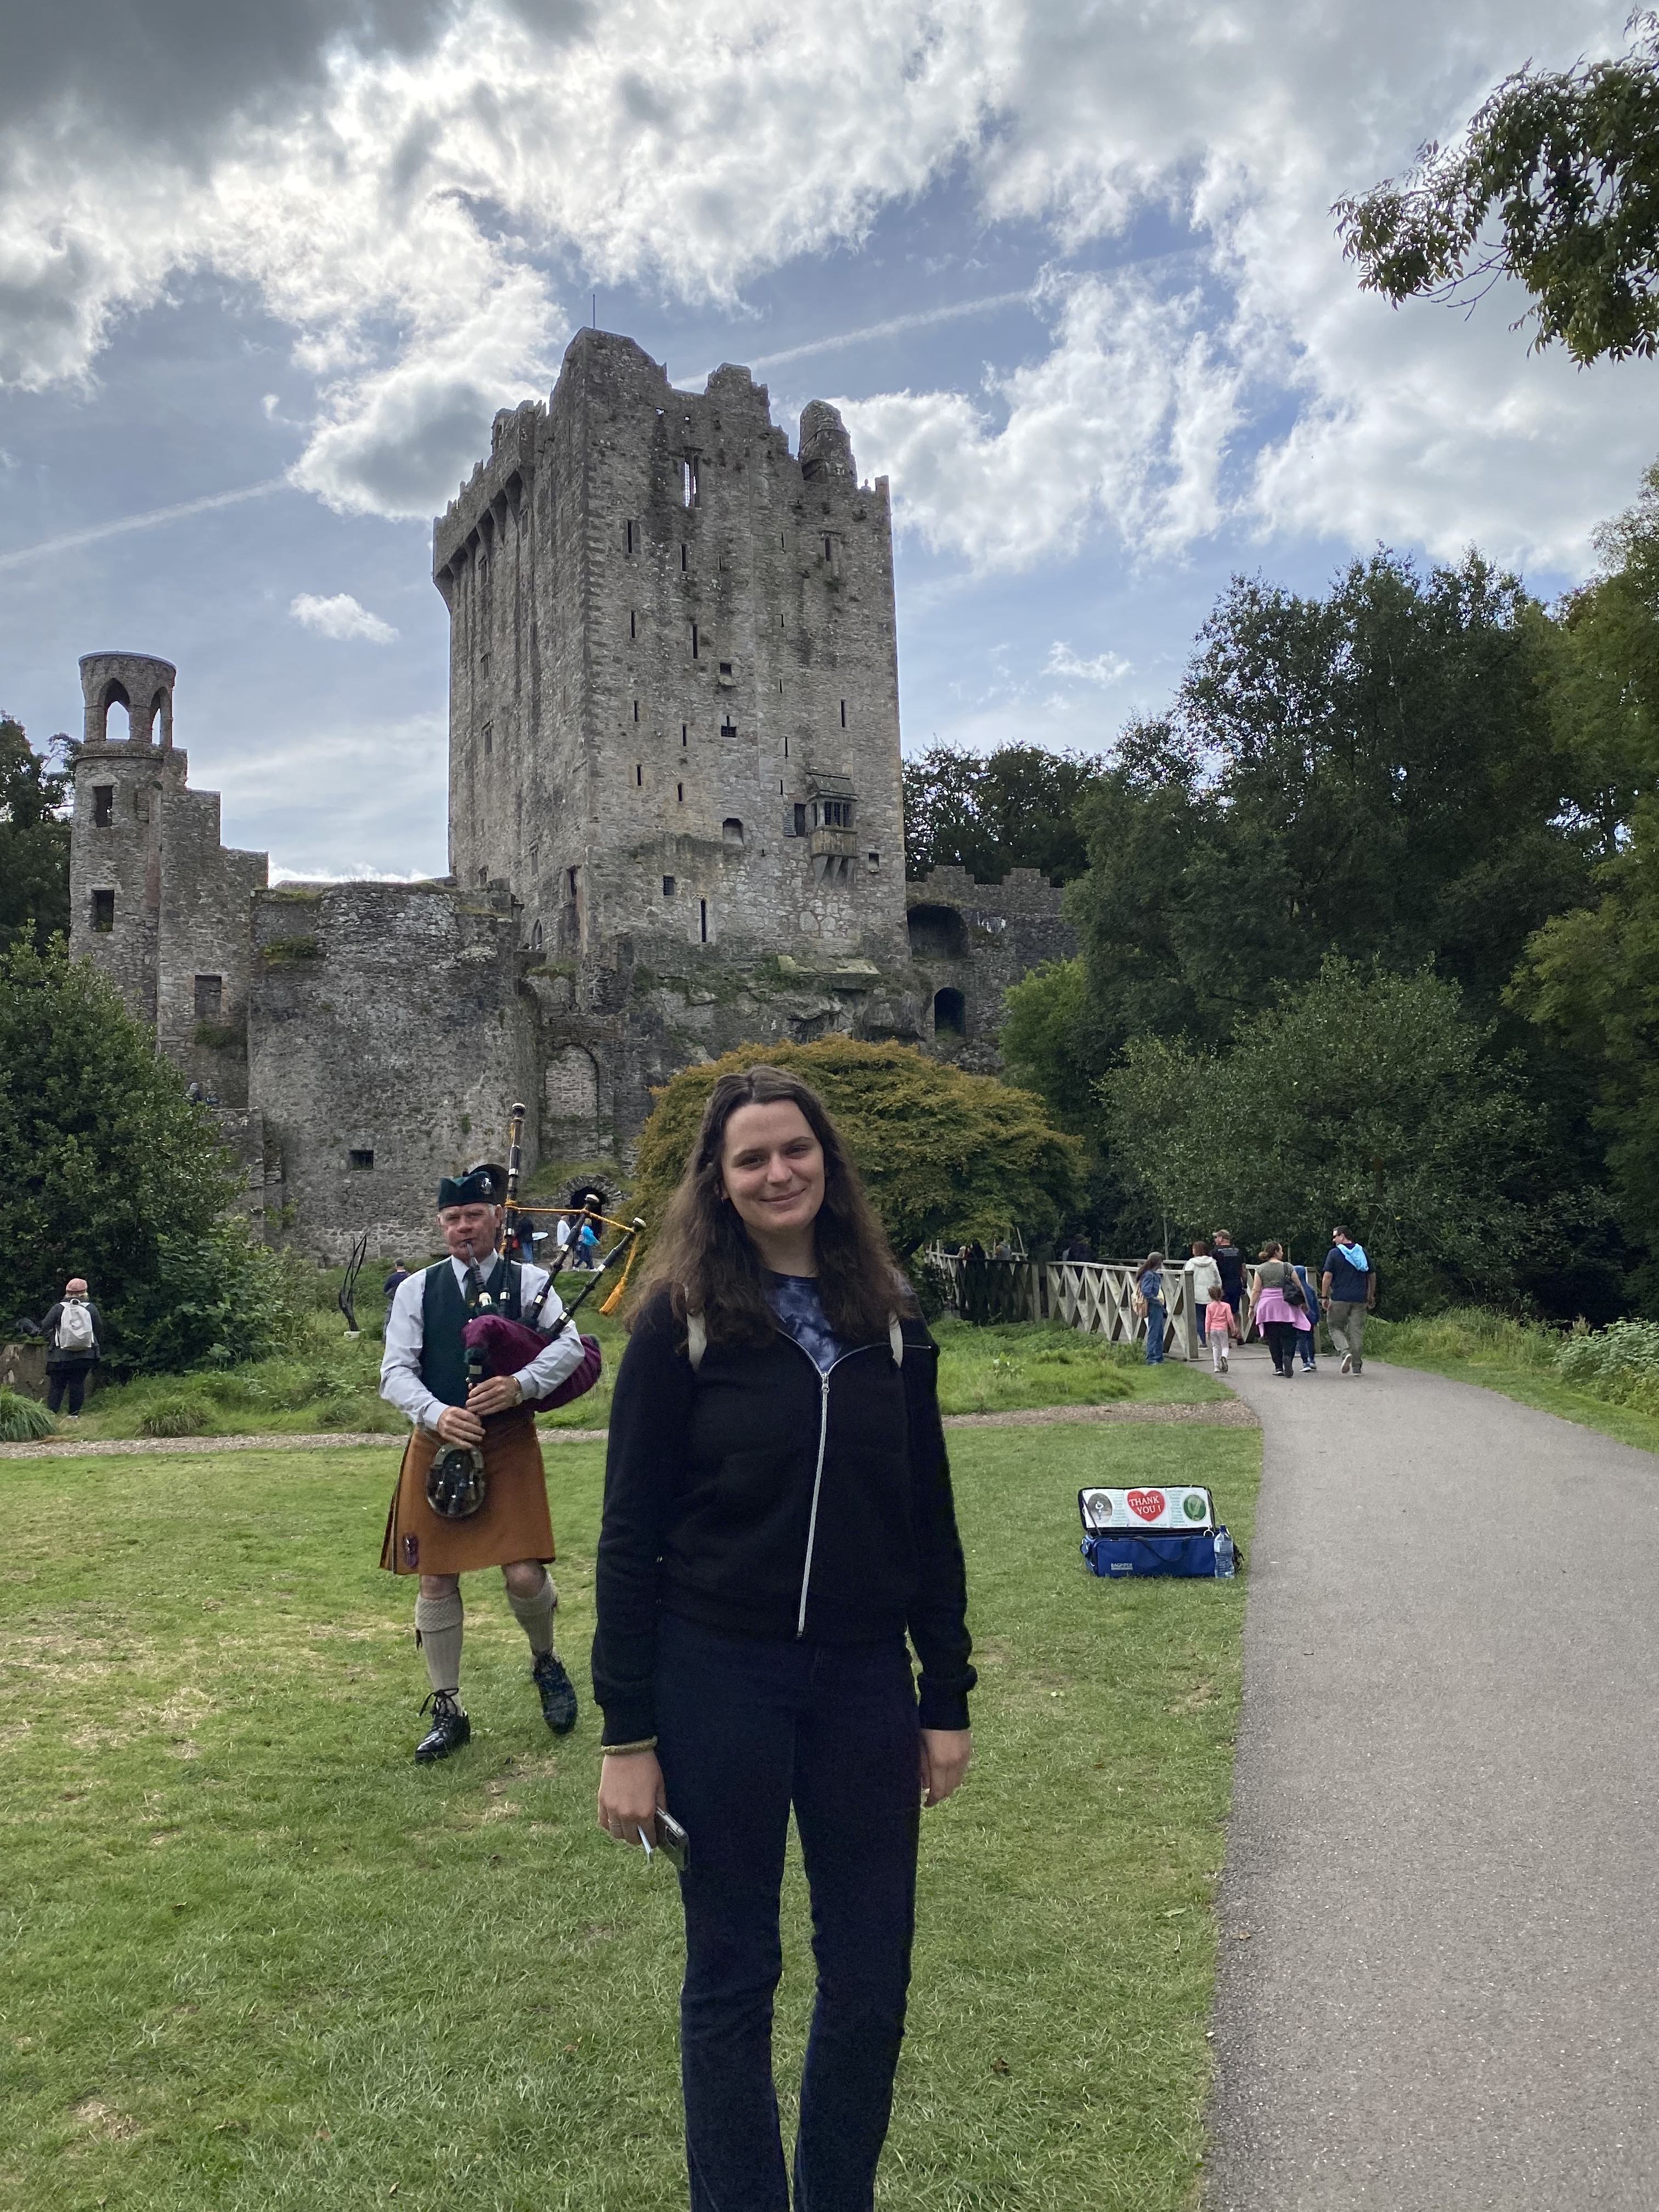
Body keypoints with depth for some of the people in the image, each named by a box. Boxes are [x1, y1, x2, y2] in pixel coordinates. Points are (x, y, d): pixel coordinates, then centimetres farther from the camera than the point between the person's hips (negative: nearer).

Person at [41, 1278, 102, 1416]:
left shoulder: (59, 1308, -3)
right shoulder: (91, 1308, 1)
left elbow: (45, 1328, -4)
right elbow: (99, 1330, 5)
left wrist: (51, 1341, 14)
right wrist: (99, 1350, 17)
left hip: (60, 1355, -1)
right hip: (85, 1356, 1)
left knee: (57, 1384, 6)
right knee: (78, 1383, 5)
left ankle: (51, 1411, -4)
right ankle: (74, 1414, 4)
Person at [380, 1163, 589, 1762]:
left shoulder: (529, 1283, 1)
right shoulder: (416, 1290, 4)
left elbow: (569, 1346, -12)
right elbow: (395, 1372, -2)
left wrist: (520, 1385, -28)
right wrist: (437, 1414, -20)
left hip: (509, 1443, -2)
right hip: (437, 1444, 2)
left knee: (524, 1574, -9)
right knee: (436, 1581, 6)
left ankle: (545, 1662, 25)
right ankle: (447, 1710, 23)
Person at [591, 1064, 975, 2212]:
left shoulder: (890, 1320, 3)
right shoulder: (681, 1321, -8)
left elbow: (930, 1522, 7)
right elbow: (632, 1535, -6)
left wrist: (949, 1697, 6)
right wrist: (626, 1734, -7)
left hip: (865, 1682, 4)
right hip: (718, 1682, -3)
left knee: (873, 1978, 13)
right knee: (732, 1976, 12)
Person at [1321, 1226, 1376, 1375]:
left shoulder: (1334, 1253, -4)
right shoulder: (1363, 1252, 10)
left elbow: (1327, 1276, -10)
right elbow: (1372, 1275, 14)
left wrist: (1324, 1297, -7)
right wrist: (1371, 1295, 22)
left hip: (1339, 1298, -4)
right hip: (1360, 1299, 4)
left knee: (1335, 1327, 10)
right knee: (1357, 1332, 6)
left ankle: (1346, 1352, -15)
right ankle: (1356, 1367, 6)